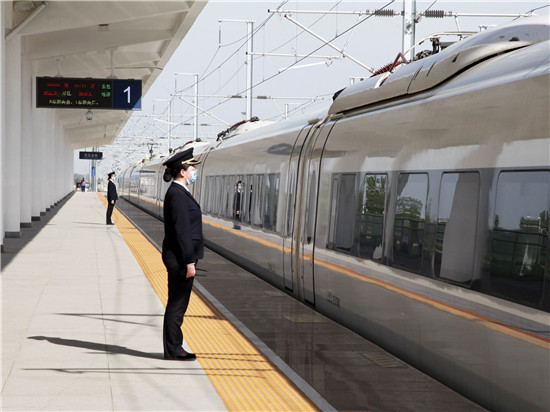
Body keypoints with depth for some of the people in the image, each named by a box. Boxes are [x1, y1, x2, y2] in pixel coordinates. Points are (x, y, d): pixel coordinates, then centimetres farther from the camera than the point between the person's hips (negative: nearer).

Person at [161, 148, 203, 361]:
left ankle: (174, 348, 20)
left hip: (179, 258, 10)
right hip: (180, 258, -10)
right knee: (177, 304, -3)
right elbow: (182, 230, -21)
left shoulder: (178, 192, 15)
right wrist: (189, 262, -21)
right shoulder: (177, 195, -17)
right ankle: (173, 350, 3)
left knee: (178, 303, 14)